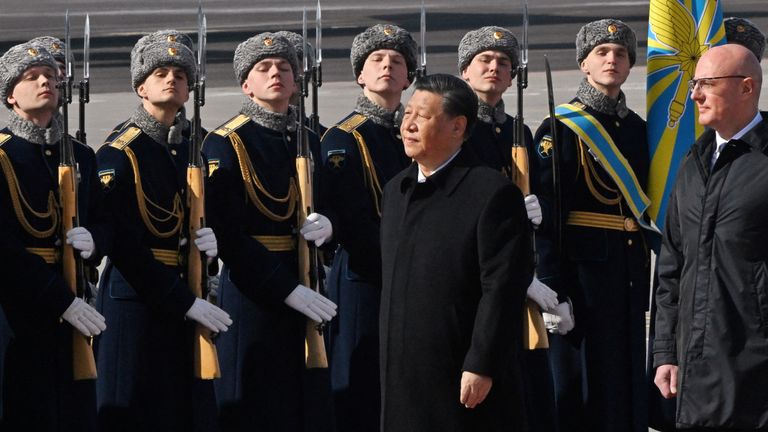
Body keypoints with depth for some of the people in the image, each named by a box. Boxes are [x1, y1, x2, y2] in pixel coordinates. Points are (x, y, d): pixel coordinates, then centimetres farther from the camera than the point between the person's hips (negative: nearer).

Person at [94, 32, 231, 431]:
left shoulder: (191, 153, 13)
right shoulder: (118, 154, -8)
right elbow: (123, 244, -15)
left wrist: (209, 242, -4)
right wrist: (187, 302, -17)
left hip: (182, 302, 7)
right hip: (134, 299, -7)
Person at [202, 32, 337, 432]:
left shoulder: (308, 143, 13)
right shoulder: (225, 144, -6)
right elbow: (226, 234, -14)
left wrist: (327, 227, -10)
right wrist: (287, 289, -19)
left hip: (305, 290, 6)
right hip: (251, 291, -5)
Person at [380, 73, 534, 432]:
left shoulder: (493, 192, -11)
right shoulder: (396, 190, 14)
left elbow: (503, 289, -15)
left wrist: (481, 367, -18)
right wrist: (389, 359, 18)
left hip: (465, 379, -7)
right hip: (402, 380, 7)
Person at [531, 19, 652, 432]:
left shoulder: (639, 130, 14)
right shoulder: (560, 130, -6)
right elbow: (545, 218, -11)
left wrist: (645, 283, 14)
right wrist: (553, 291, -17)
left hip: (630, 276, 6)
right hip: (582, 274, -6)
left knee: (630, 388, 9)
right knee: (582, 389, -3)